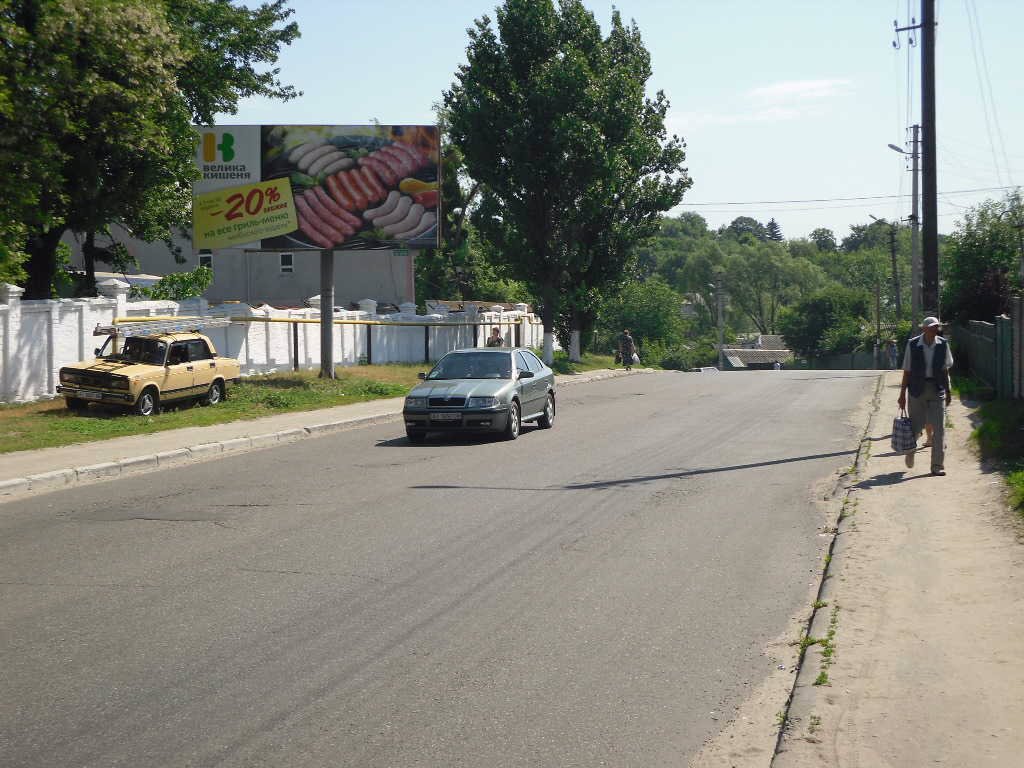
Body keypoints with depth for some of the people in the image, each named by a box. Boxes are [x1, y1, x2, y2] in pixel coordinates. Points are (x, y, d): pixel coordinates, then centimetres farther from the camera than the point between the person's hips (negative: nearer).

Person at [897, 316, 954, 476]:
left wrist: (948, 391, 11)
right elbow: (907, 371, -1)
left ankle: (938, 466, 2)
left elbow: (945, 370, 10)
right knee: (916, 426, 5)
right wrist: (902, 394, -1)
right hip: (917, 389, -2)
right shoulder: (913, 345, -6)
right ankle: (910, 449, 39)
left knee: (939, 428, -4)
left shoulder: (943, 345, 1)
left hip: (937, 390, 2)